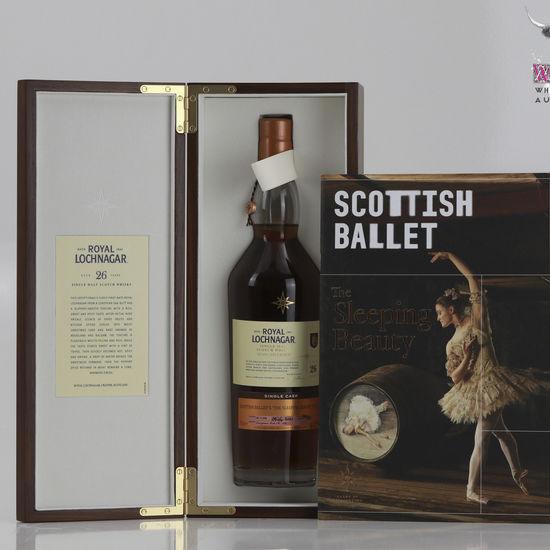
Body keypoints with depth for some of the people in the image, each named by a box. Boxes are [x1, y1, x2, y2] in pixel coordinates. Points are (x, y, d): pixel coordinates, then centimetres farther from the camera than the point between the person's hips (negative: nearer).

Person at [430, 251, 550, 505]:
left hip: (492, 384, -5)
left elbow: (473, 279, -10)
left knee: (481, 441, -4)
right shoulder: (451, 344, 7)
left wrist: (451, 256, -10)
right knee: (500, 431, 18)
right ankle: (517, 472, 33)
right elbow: (455, 377, 3)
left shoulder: (477, 320, -5)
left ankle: (472, 490, 5)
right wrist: (466, 358, -15)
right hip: (474, 391, 5)